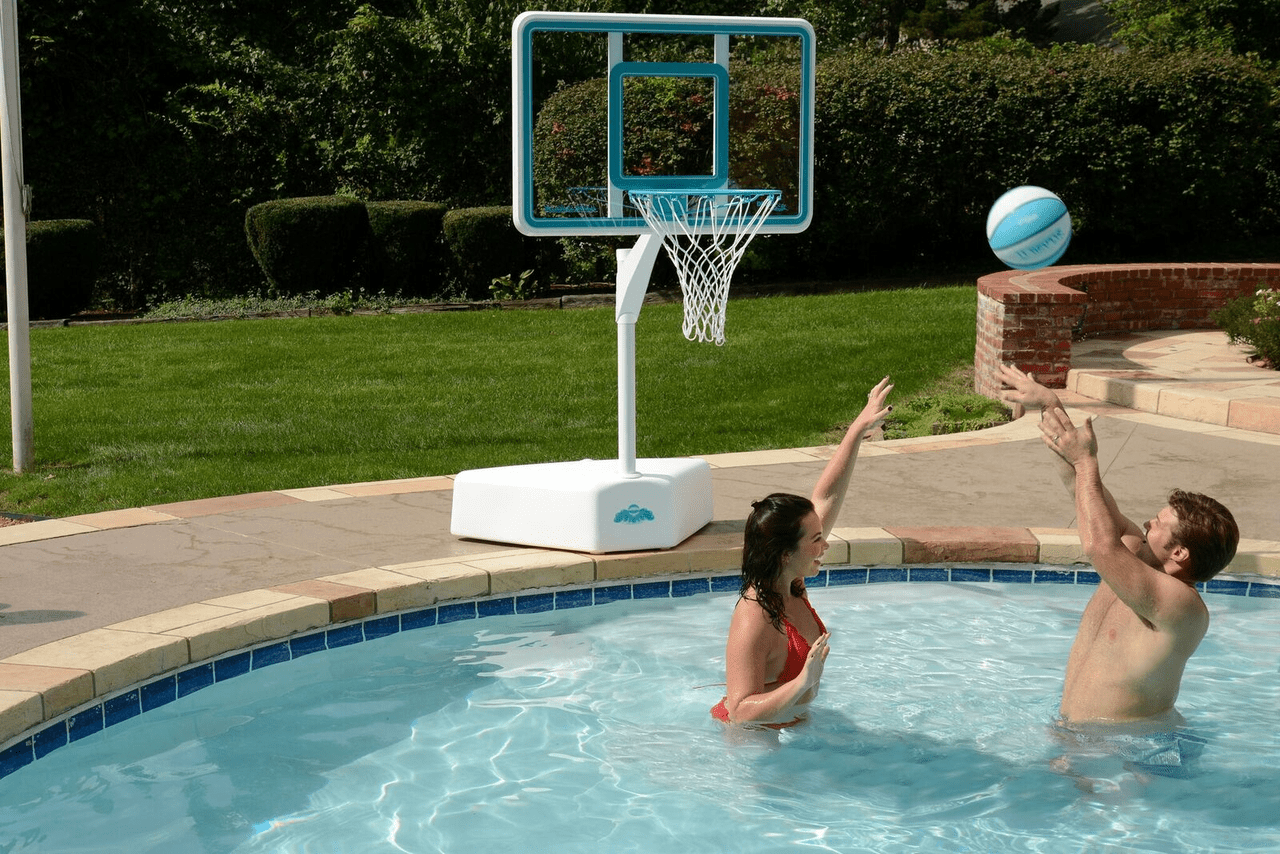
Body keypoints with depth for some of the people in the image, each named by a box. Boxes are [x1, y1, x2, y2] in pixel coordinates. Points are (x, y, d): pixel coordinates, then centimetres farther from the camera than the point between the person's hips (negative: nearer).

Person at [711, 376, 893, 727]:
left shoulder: (790, 586, -6)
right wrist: (803, 682, -46)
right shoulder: (753, 622, -33)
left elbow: (826, 498, 2)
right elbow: (740, 712, -35)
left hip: (793, 722, 9)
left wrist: (860, 428, 5)